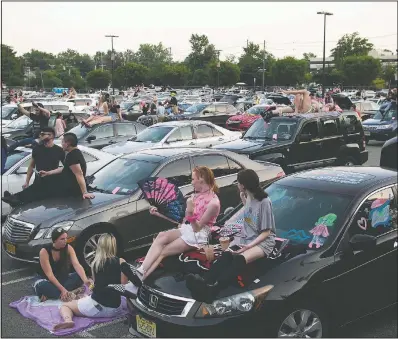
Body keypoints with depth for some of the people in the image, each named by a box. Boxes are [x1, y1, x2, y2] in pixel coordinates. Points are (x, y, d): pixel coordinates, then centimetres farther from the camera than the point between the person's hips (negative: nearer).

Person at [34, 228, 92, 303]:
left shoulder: (68, 248, -12)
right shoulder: (44, 251, -22)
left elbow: (77, 265, -24)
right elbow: (49, 274, -26)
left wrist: (85, 280, -42)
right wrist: (62, 289, -37)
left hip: (62, 278, 5)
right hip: (45, 279, -4)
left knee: (79, 277, -24)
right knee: (42, 286, -39)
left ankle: (49, 294, -26)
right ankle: (69, 294, -32)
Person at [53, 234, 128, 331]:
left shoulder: (94, 263, 3)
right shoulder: (121, 262, -4)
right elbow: (124, 285, -4)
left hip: (96, 306, -3)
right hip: (115, 309, 3)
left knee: (65, 306, 16)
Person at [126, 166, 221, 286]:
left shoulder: (213, 202, -12)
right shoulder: (196, 196, 13)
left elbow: (197, 228, -14)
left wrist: (190, 212, -31)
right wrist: (158, 213, 9)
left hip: (198, 235, -6)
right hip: (186, 229, 6)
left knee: (162, 252, -24)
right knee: (161, 236, -24)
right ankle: (140, 273, -37)